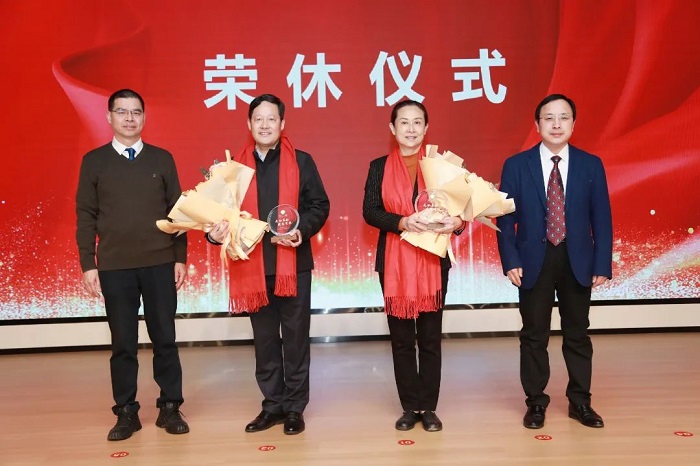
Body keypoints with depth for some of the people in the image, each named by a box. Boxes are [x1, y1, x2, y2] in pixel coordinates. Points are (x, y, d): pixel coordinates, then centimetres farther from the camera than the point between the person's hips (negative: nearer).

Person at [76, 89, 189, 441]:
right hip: (114, 267, 0)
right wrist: (88, 265, -3)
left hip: (160, 264, 1)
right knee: (123, 343, 7)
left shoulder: (162, 159, 6)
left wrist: (180, 258, 1)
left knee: (164, 338, 6)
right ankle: (126, 412, 19)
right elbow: (86, 216, 3)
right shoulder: (94, 161, 5)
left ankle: (170, 408, 18)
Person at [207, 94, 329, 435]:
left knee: (295, 337, 6)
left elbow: (319, 205, 0)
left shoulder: (301, 162, 2)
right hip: (252, 264, 2)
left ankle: (295, 408, 19)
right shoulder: (236, 165, 7)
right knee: (264, 339, 12)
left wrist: (302, 230, -16)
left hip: (293, 262, -2)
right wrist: (217, 233, -13)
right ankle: (272, 405, 26)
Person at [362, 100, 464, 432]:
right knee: (401, 337, 7)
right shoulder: (379, 167, 4)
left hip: (433, 261, 0)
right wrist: (402, 222, -21)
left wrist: (456, 221, -22)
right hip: (394, 261, 0)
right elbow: (370, 211, -5)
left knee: (430, 336, 6)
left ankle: (429, 408, 19)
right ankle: (410, 407, 20)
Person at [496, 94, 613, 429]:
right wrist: (510, 261, -12)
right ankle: (536, 402, 22)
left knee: (577, 333, 13)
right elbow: (506, 218, -4)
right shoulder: (516, 165, -3)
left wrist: (602, 265, -5)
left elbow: (601, 218, 1)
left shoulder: (591, 165, 1)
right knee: (534, 335, 7)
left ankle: (580, 402, 28)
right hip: (534, 261, -1)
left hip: (578, 261, 2)